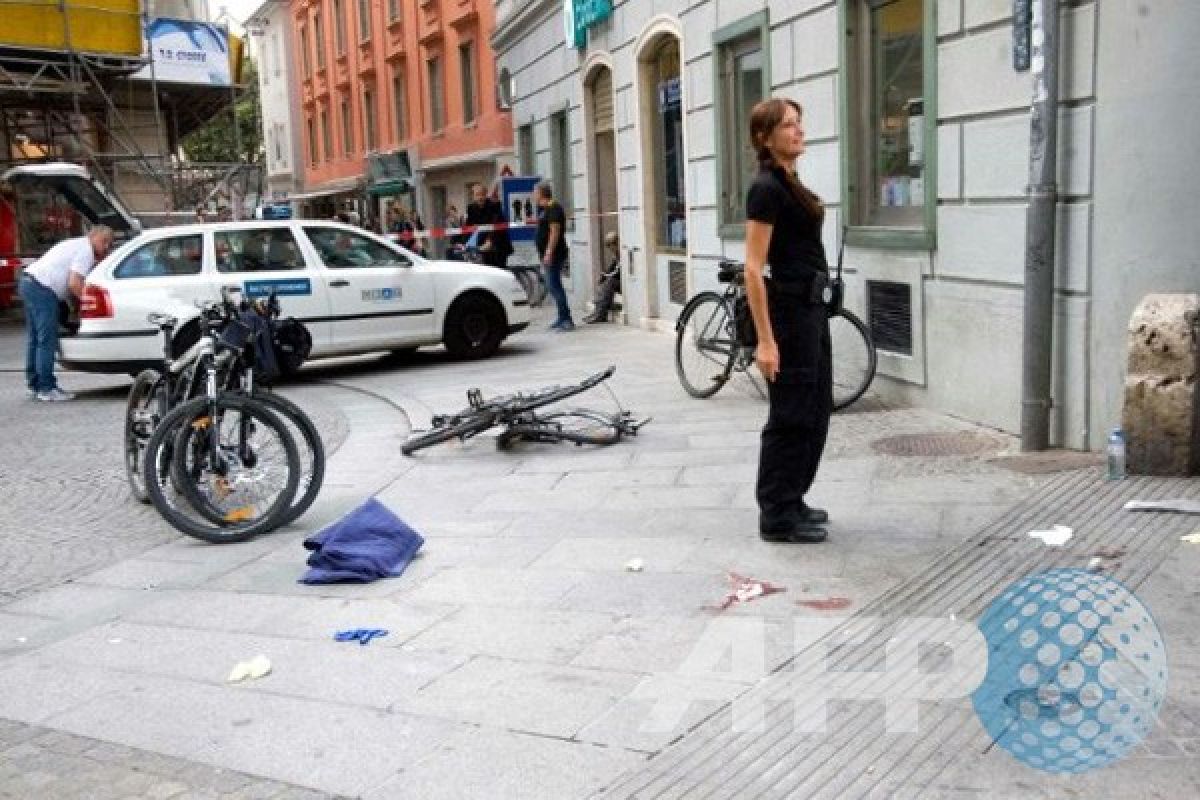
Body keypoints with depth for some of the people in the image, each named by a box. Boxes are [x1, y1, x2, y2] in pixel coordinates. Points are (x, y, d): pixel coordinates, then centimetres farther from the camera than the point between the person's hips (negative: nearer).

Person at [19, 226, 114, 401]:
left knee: (35, 339, 14)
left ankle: (35, 385, 20)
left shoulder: (77, 244, 23)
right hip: (42, 289, -11)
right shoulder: (86, 250, -8)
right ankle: (47, 389, -7)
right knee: (47, 341, -8)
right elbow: (74, 284, -18)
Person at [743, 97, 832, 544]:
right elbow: (753, 268, -19)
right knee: (790, 416, -2)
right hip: (788, 310, -10)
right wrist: (765, 340, -23)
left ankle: (791, 503, 27)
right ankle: (776, 518, 10)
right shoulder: (767, 188, -15)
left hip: (811, 308, 10)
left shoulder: (790, 183, 14)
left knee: (816, 411, 15)